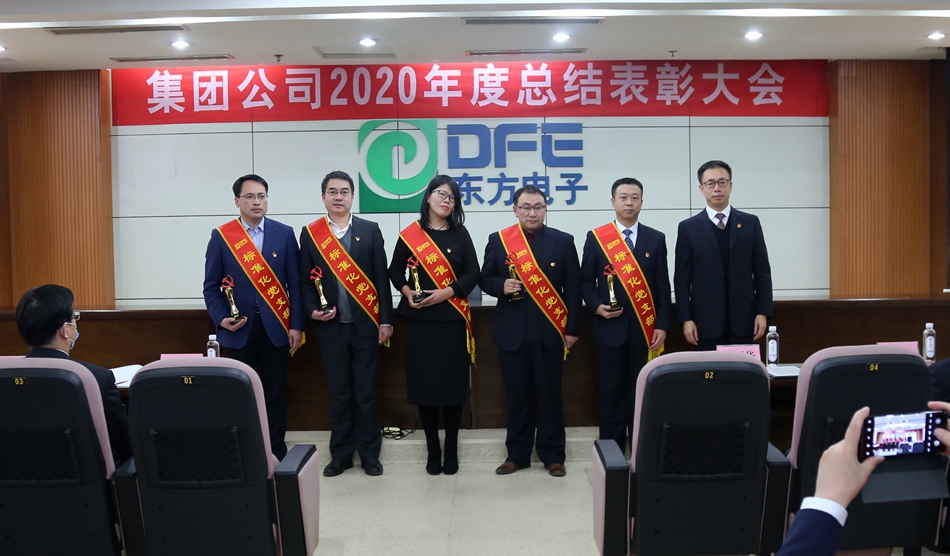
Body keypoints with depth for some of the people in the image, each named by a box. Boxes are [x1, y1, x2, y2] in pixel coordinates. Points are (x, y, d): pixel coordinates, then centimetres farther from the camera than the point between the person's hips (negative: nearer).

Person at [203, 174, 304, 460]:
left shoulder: (284, 233, 3)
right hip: (239, 329, 0)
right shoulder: (221, 236, 2)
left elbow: (295, 283, 1)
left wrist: (296, 325, -3)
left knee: (275, 393, 7)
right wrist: (221, 318, -11)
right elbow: (211, 286, 3)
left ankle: (276, 452, 18)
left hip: (275, 327, 0)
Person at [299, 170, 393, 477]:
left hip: (366, 324, -1)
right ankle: (341, 454, 20)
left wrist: (385, 320, -4)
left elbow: (381, 278, 0)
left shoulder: (370, 230, 3)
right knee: (338, 394, 9)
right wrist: (312, 310, -10)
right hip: (331, 326, 1)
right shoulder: (309, 233, 5)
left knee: (367, 393, 6)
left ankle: (369, 453, 17)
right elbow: (305, 280, 7)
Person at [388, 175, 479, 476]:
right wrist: (407, 292, -11)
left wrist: (447, 292, -13)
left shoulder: (461, 234, 5)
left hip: (453, 319, 0)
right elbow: (395, 270, 7)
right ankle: (432, 451, 17)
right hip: (420, 319, 0)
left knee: (453, 386, 2)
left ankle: (451, 452, 16)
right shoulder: (410, 234, 3)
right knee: (424, 385, 3)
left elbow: (473, 273, 1)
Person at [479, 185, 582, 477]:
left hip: (550, 331, -1)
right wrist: (501, 286, -15)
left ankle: (552, 454, 18)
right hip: (512, 331, 1)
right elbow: (485, 279, 8)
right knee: (516, 394, 9)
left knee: (550, 394, 6)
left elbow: (573, 288, 1)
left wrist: (572, 329, -2)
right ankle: (517, 453, 20)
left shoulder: (563, 241, 2)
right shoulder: (498, 240, 4)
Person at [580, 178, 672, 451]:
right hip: (610, 328, -1)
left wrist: (662, 325, -3)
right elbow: (586, 281, 6)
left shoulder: (656, 239, 6)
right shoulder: (596, 237, 3)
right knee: (611, 391, 4)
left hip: (645, 328, 1)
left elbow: (663, 287, 4)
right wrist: (597, 306, -12)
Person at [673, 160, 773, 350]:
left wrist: (763, 312, -1)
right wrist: (686, 319, -6)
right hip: (706, 320, -1)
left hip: (743, 318, 1)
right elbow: (682, 277, 0)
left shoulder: (750, 223, 7)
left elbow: (762, 271, 6)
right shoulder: (688, 227, 2)